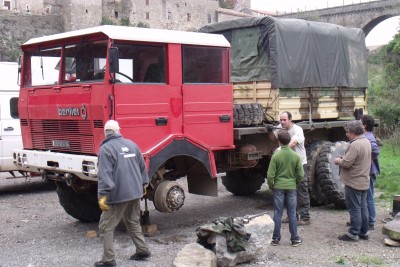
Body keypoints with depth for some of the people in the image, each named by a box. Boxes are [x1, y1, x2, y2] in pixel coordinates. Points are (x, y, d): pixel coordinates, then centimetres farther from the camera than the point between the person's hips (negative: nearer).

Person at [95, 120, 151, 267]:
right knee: (133, 223, 22)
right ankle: (142, 250, 24)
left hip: (118, 194, -7)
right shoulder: (131, 144, 9)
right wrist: (143, 184, 25)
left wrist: (102, 195, -20)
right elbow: (142, 167, 14)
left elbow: (105, 174, -18)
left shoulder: (106, 148, -10)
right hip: (135, 192, 7)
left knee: (106, 226, 3)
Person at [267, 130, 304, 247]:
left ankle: (276, 239, 13)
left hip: (278, 188, -1)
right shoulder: (296, 156, -6)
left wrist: (271, 186, 6)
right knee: (292, 214, 8)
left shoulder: (276, 156, -11)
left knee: (277, 214, 7)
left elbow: (270, 175, -11)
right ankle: (295, 239, 13)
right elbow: (301, 175, -4)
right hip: (291, 188, 1)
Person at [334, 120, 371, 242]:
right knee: (363, 208, 15)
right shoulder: (366, 142, 9)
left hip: (354, 183, -9)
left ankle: (353, 234, 5)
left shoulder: (355, 145, -23)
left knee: (354, 209, -2)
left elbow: (346, 163, -24)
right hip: (364, 182, 9)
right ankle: (364, 232, 23)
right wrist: (344, 158, 7)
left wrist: (339, 161, -4)